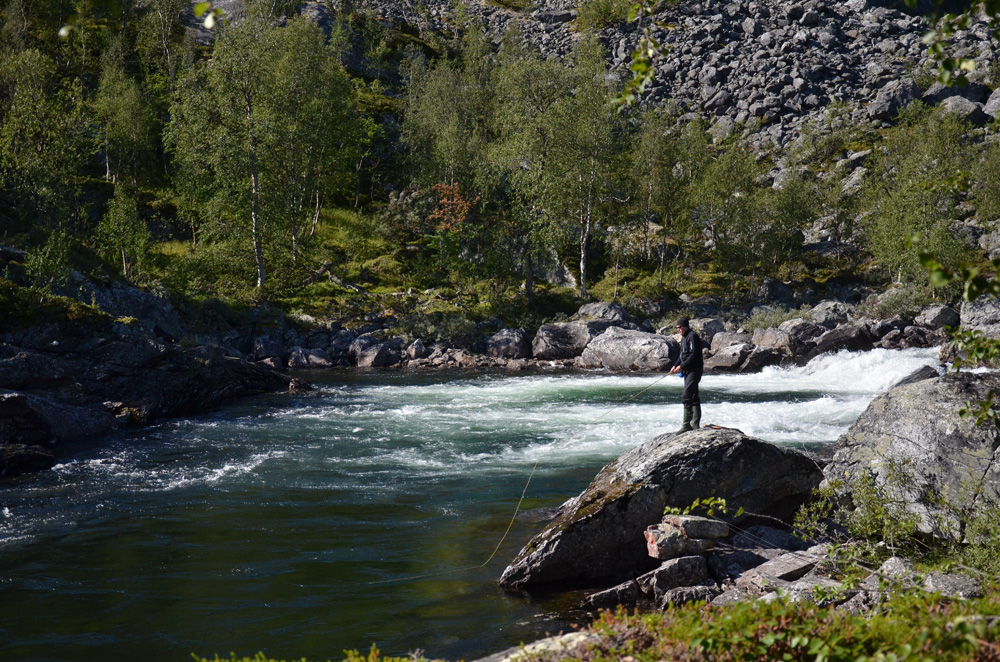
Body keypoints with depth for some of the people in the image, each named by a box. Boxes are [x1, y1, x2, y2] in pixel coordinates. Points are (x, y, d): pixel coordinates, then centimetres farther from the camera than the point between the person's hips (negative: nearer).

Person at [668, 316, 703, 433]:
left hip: (694, 370, -10)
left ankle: (687, 424, -14)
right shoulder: (684, 337, 17)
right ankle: (695, 424, 16)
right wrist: (675, 365, 10)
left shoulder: (692, 336, -14)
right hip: (688, 371, 10)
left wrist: (682, 366, -19)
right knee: (693, 397, 12)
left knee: (686, 397, -15)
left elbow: (693, 355, -21)